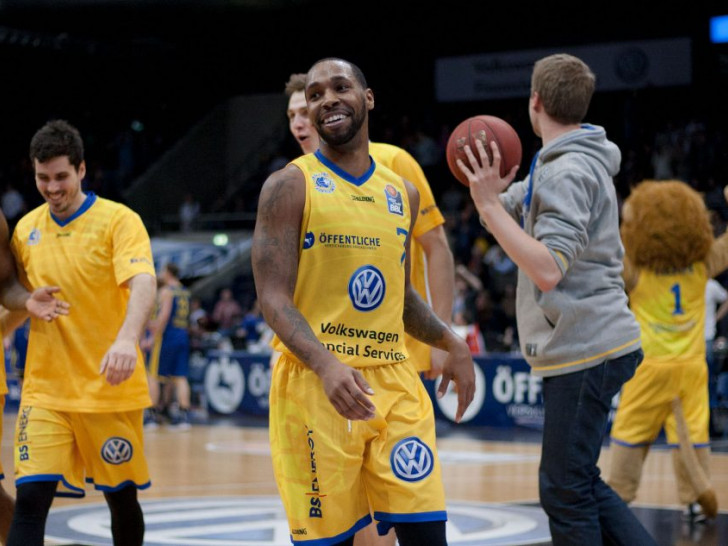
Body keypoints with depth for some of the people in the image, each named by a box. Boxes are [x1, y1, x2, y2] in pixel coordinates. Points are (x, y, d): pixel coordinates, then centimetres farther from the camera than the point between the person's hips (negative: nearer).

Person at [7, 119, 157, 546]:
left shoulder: (119, 220, -8)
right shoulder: (26, 229, 7)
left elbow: (143, 282, -24)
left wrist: (127, 339, -41)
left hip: (110, 388, -3)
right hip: (45, 389, 3)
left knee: (121, 496, 9)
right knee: (30, 498, -10)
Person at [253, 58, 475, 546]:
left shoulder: (402, 194, 15)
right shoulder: (290, 186, -2)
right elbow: (274, 298, -11)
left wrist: (452, 344, 10)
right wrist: (326, 365, -28)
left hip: (395, 382, 5)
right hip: (315, 385, -5)